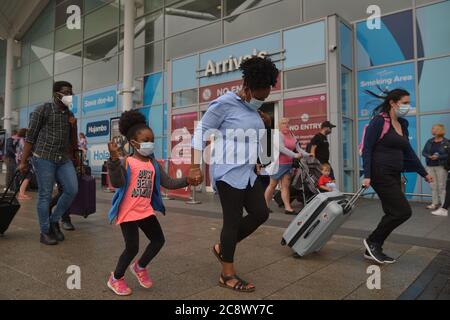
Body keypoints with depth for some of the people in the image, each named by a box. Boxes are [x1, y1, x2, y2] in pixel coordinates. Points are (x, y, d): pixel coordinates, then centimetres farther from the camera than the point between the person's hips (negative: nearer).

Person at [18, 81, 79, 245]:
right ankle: (45, 232, 13)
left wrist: (74, 126, 2)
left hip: (64, 159, 5)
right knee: (45, 195, 0)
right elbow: (30, 137, -3)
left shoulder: (71, 115, 14)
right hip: (44, 158, -5)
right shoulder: (43, 110, -2)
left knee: (72, 190, -5)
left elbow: (73, 143, 19)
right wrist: (23, 161, -6)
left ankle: (54, 220, 17)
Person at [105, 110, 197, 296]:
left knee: (158, 240, 8)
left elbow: (167, 183, 6)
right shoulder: (127, 162, -13)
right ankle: (116, 279, 22)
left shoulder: (154, 164, 7)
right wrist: (114, 160, -40)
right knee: (132, 247, -4)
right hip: (128, 212, -6)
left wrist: (187, 181, -7)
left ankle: (139, 267, 34)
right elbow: (117, 183, -27)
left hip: (146, 211, 7)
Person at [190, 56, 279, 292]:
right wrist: (195, 166, -16)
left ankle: (222, 247, 24)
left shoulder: (254, 110, 14)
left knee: (260, 213, 7)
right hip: (229, 172, -9)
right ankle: (227, 275, 12)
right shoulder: (225, 103, -11)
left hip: (248, 173, 9)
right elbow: (200, 132, -12)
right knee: (233, 220, -3)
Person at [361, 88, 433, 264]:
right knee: (403, 211, -10)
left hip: (394, 175, 8)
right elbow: (367, 149, -13)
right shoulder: (379, 121, -9)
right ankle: (372, 241, 6)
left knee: (393, 213, 9)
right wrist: (367, 175, -20)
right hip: (380, 174, -8)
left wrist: (424, 172, 24)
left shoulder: (402, 124, 14)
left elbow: (408, 151, 21)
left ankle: (373, 250, 20)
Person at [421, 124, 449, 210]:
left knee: (441, 186, -2)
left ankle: (443, 204, 6)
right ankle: (435, 203, 16)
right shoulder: (429, 141, 8)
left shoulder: (446, 142, -5)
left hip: (441, 166, -4)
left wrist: (438, 157, -21)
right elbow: (423, 152, 8)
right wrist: (429, 156, -11)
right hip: (430, 166, 4)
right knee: (433, 186, 8)